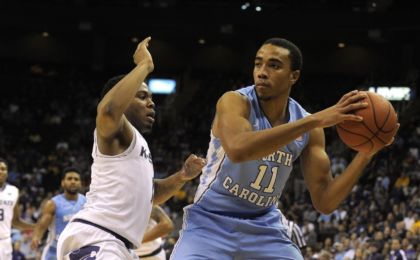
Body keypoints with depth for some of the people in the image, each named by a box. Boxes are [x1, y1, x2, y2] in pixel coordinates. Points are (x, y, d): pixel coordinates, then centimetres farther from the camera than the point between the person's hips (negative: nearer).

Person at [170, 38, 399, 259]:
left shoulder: (308, 128, -3)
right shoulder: (234, 102, -18)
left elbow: (324, 202, -2)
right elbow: (238, 150, -41)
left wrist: (366, 154, -16)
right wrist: (316, 120, -40)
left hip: (264, 228, 5)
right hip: (211, 223, -5)